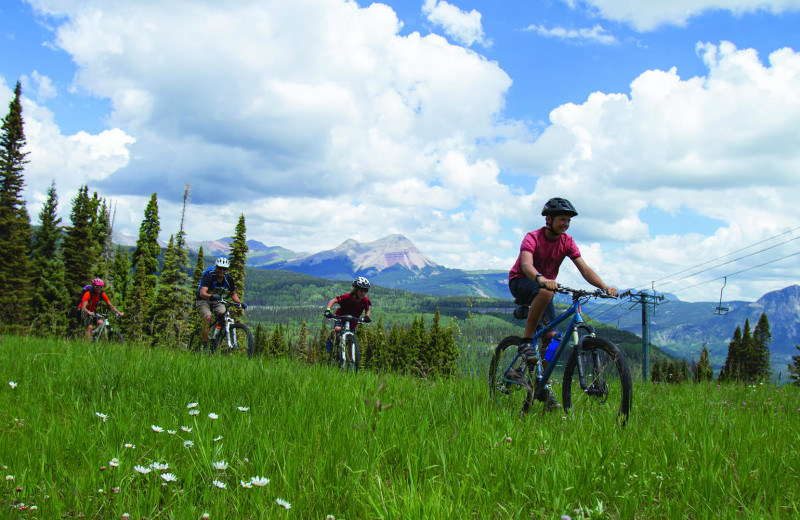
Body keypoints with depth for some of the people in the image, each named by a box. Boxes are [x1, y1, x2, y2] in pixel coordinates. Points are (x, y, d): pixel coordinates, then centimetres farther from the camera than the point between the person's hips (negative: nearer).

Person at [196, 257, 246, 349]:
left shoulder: (228, 279, -9)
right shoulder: (209, 277, -24)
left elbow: (233, 294, 4)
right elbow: (202, 293, -37)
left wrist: (240, 302, -14)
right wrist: (212, 296, -57)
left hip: (217, 301, 4)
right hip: (203, 301, -4)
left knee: (223, 314, -26)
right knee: (208, 317, -31)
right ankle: (205, 344, -25)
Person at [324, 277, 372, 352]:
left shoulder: (365, 301, -16)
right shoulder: (347, 297, -28)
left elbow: (367, 310, 1)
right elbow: (333, 300, -28)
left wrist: (367, 316, -22)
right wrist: (328, 310, -44)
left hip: (353, 321, 4)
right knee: (337, 329, -32)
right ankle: (330, 339, 0)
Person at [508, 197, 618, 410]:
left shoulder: (567, 242, -7)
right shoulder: (532, 238, -22)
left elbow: (584, 268, -16)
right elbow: (526, 265, -40)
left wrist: (604, 286, -35)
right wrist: (541, 279, -63)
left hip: (546, 286, 6)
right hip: (520, 283, -5)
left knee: (550, 335, -6)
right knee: (545, 291, -39)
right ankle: (526, 342, -29)